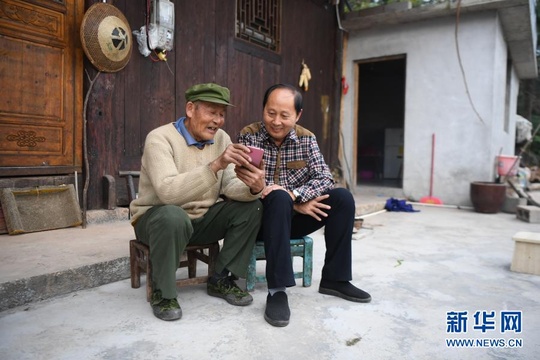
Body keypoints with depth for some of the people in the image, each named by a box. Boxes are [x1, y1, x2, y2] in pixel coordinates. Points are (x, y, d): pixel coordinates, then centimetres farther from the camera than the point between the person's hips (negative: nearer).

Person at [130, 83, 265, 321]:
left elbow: (229, 186, -10)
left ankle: (222, 279, 0)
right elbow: (168, 192, -36)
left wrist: (253, 188, -33)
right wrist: (215, 165, -46)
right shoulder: (160, 138, -20)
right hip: (159, 216, -5)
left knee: (251, 206, -13)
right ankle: (162, 293, -13)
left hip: (202, 218, 6)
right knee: (173, 216, -39)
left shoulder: (221, 138, -2)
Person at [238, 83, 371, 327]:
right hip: (260, 218, -4)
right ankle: (277, 290, -33)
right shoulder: (248, 136, -9)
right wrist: (294, 203, -24)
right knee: (279, 198, -35)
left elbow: (325, 178, -11)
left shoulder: (306, 139, 1)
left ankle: (334, 278, -4)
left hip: (293, 217, 4)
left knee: (342, 197, -14)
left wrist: (294, 195, -30)